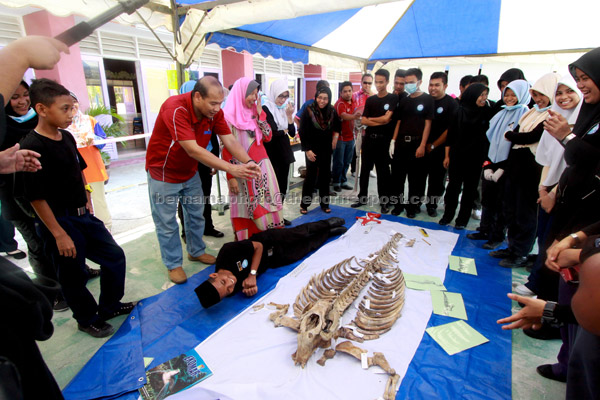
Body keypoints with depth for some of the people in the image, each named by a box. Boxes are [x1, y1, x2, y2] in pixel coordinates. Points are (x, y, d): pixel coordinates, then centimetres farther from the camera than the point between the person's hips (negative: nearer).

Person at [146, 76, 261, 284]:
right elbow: (193, 150, -39)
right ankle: (173, 264, 25)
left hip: (190, 172, 6)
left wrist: (248, 162, -36)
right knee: (167, 222, 6)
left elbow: (230, 140, -17)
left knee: (196, 215, 17)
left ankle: (196, 251, 38)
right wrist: (231, 168, -43)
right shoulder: (175, 109, -33)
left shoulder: (214, 111, -13)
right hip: (163, 173, -6)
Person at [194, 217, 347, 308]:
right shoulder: (235, 287, -31)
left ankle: (328, 223, 51)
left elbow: (258, 246, -26)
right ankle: (330, 232, 46)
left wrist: (252, 275, -33)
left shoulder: (227, 252, -37)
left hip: (270, 239, -1)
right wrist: (252, 279, -43)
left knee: (304, 232, 18)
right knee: (309, 246, 16)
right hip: (273, 260, 1)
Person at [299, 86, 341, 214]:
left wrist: (335, 138, 3)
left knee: (325, 175, 9)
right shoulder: (309, 111, -12)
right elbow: (302, 132, -11)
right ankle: (304, 204, 11)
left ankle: (324, 203, 21)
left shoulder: (332, 111, -1)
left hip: (326, 149, 4)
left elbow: (337, 127, 18)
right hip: (312, 149, -4)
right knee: (311, 176, -1)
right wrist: (307, 150, -15)